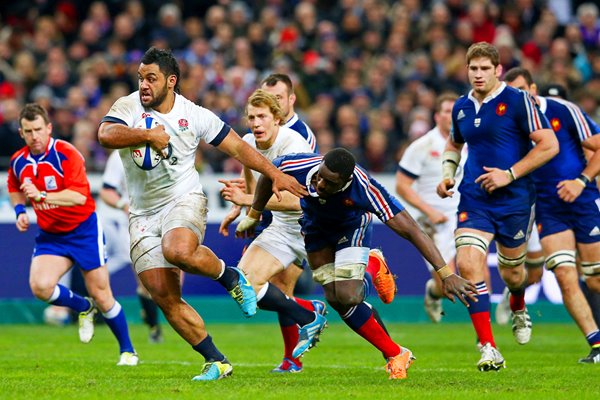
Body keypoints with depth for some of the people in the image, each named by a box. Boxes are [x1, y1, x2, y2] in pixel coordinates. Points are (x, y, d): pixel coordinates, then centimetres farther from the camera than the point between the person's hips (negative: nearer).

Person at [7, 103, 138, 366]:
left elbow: (79, 195, -31)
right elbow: (15, 189, 21)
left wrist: (41, 195, -41)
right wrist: (19, 211, 2)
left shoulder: (66, 154, -19)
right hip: (49, 236, 4)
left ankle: (127, 351, 19)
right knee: (40, 286, -21)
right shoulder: (18, 162, -2)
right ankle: (83, 308, 10)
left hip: (83, 230, -4)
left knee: (101, 295, -1)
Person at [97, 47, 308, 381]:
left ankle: (230, 276, -6)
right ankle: (216, 362, 4)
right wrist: (150, 135, -24)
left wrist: (275, 174, 2)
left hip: (185, 200, -2)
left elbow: (237, 146, 6)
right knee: (165, 297, -6)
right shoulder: (128, 107, -2)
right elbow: (106, 135, -22)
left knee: (178, 251, -37)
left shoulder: (195, 115, -2)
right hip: (144, 213, 2)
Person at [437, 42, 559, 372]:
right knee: (467, 264, -17)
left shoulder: (517, 101, -10)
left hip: (514, 199, -3)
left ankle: (519, 309, 52)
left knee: (511, 272, 11)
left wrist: (510, 174, -17)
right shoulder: (461, 107, 8)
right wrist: (447, 173, 9)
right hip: (473, 199, 3)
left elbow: (549, 145, -12)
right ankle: (489, 350, -15)